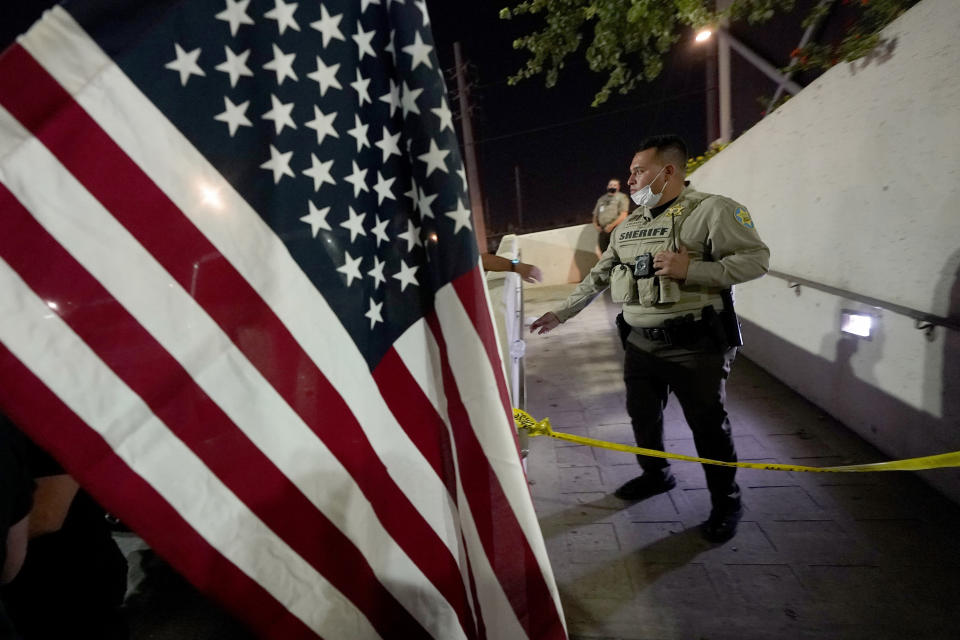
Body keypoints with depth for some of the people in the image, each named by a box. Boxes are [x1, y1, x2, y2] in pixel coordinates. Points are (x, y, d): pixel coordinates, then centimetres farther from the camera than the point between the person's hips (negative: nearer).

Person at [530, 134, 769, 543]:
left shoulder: (712, 210, -6)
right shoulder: (628, 227, 12)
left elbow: (756, 258, -10)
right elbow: (598, 277, 14)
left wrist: (690, 269, -23)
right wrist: (561, 313, 12)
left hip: (694, 345, -6)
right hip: (640, 343, 6)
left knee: (708, 426, 8)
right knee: (642, 416, 17)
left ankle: (726, 502, 32)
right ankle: (655, 475, 43)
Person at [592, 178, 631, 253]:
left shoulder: (622, 197, 4)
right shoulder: (601, 199, 21)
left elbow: (623, 215, -6)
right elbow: (595, 214, 24)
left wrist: (611, 226, -13)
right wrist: (595, 225, 5)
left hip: (616, 230, -5)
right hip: (602, 231, 5)